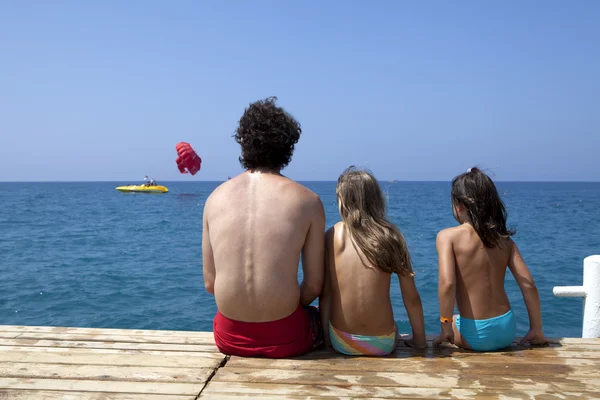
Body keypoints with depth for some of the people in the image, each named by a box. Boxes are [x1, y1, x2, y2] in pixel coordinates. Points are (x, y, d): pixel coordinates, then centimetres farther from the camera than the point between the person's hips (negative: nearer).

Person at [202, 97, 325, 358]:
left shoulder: (215, 197, -1)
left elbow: (210, 283, 3)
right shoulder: (307, 200, -8)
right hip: (285, 338, -2)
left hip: (230, 338, 3)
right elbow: (314, 286, -4)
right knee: (319, 317, 32)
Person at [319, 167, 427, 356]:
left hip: (341, 342, 0)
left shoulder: (333, 235, -6)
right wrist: (419, 339, 10)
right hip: (383, 343, 1)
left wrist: (326, 335, 9)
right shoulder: (390, 235, -6)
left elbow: (325, 292, -3)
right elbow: (412, 297, -3)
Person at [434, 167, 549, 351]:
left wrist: (446, 327, -13)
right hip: (507, 330, 4)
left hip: (474, 334, -4)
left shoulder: (447, 236, -11)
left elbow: (447, 283, -23)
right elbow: (528, 285, -1)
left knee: (452, 322, 31)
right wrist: (536, 330, 8)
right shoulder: (504, 240, 1)